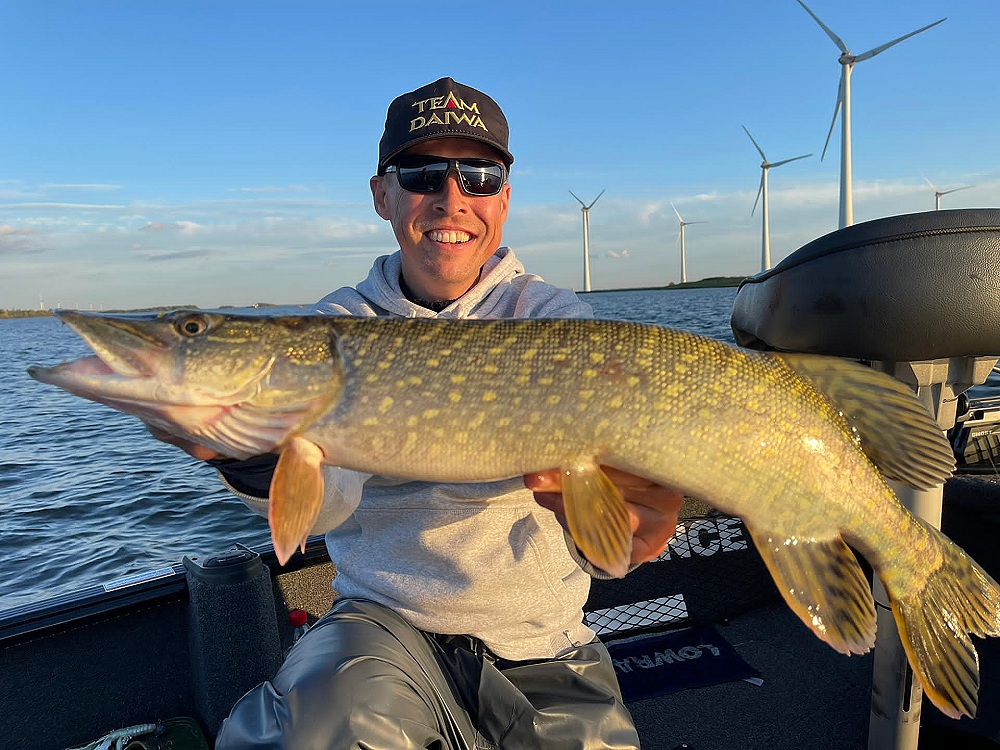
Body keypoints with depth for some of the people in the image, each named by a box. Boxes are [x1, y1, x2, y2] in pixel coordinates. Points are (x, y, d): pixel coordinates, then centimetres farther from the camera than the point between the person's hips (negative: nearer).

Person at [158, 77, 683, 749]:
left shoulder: (556, 320, -4)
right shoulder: (339, 324, 0)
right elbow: (325, 496, -16)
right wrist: (253, 448, -37)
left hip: (543, 650, 2)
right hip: (383, 623, -1)